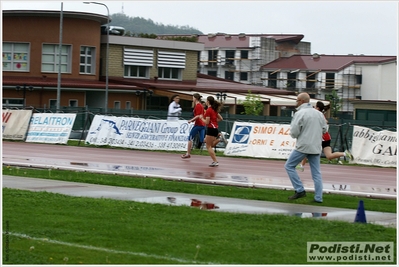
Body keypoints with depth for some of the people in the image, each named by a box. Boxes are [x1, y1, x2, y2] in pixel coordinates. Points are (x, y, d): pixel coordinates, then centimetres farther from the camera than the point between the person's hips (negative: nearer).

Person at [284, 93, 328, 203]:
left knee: (289, 166, 8)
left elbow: (294, 132, -15)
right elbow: (324, 129, 15)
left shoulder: (300, 113, -11)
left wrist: (292, 133, 7)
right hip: (316, 147, 6)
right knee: (316, 173, 8)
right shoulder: (319, 113, 9)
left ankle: (300, 190, -1)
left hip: (303, 146, -6)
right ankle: (318, 197, 4)